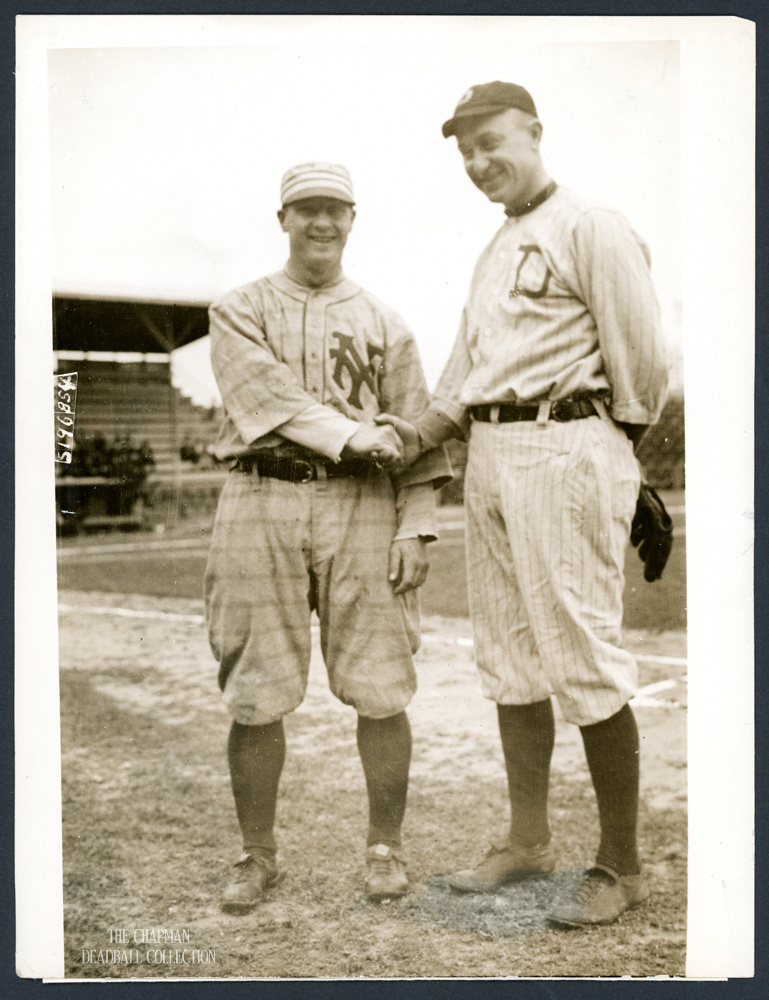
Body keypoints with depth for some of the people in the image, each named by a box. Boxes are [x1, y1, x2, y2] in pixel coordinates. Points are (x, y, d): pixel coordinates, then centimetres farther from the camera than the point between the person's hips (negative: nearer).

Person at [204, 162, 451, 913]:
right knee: (256, 695, 2)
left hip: (362, 507, 1)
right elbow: (269, 399, -7)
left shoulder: (385, 325, 14)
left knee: (380, 689, 0)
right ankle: (257, 856, 17)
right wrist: (352, 434, -18)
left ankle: (385, 848, 17)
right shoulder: (239, 312, 10)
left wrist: (416, 527, -2)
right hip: (260, 503, -1)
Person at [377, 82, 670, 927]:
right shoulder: (494, 253, 22)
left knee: (583, 657, -7)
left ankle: (622, 865, 5)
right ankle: (527, 839, 24)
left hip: (564, 450, -8)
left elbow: (641, 359, -8)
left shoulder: (591, 229, -4)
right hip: (489, 455, 9)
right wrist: (423, 431, 4)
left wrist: (610, 453, 1)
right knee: (510, 659, 12)